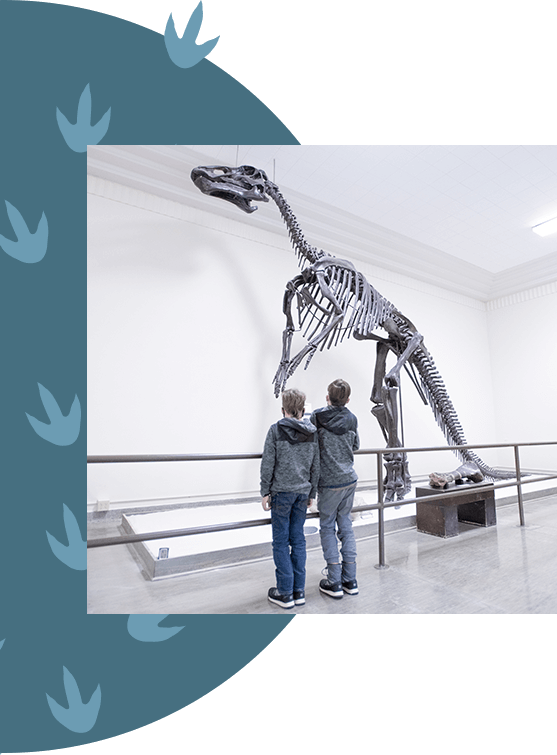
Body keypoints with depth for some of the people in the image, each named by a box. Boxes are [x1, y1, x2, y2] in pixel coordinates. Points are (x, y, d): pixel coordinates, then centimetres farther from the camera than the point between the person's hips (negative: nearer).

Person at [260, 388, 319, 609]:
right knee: (298, 540, 13)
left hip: (281, 492, -4)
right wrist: (312, 493, 16)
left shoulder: (276, 430, -11)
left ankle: (285, 593, 15)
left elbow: (268, 464, -10)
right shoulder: (312, 432, 3)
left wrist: (265, 492, -1)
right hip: (303, 492, 4)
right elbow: (315, 466, 7)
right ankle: (299, 591, 21)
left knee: (281, 542, 7)